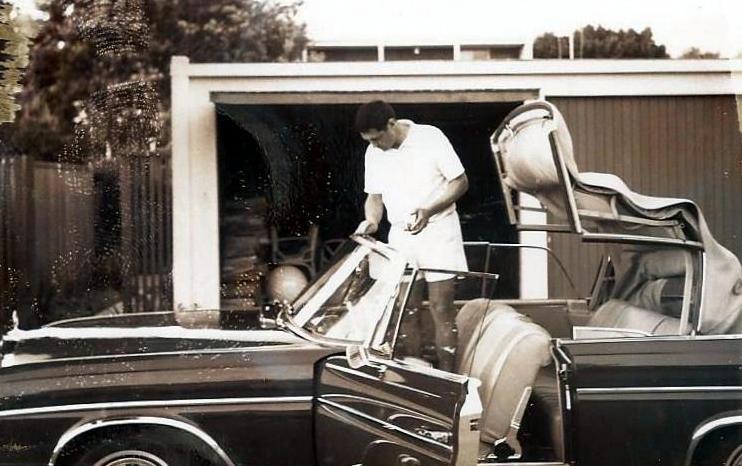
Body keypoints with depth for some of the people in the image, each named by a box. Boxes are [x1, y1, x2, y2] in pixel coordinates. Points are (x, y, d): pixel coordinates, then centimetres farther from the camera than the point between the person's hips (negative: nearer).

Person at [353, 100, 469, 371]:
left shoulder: (430, 138, -10)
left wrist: (429, 211, -20)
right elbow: (374, 196, 14)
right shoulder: (373, 153, 5)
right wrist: (372, 220, -8)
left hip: (438, 231, -5)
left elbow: (460, 182, -7)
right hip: (400, 236, 5)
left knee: (441, 310, -6)